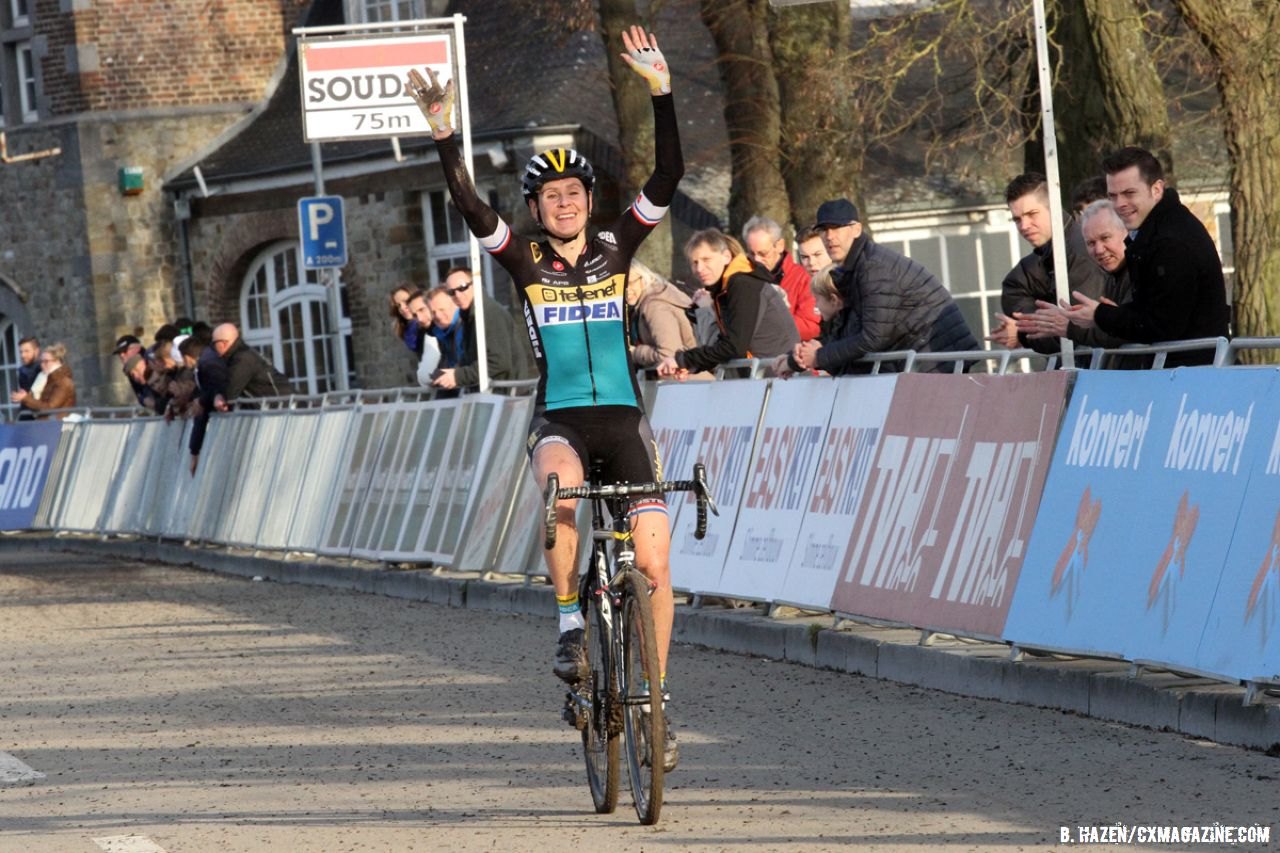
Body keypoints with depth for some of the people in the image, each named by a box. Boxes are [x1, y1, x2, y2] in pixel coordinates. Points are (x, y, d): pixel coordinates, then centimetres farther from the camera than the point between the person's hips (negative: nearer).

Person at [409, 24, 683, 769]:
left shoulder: (616, 250, 5)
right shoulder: (526, 261, 3)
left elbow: (668, 177, -6)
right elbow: (471, 209, -13)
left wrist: (662, 94, -16)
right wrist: (445, 138, -25)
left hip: (623, 420, 1)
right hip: (559, 421, -1)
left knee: (654, 565, -8)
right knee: (561, 489, -37)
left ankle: (656, 700, 8)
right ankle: (571, 624, -23)